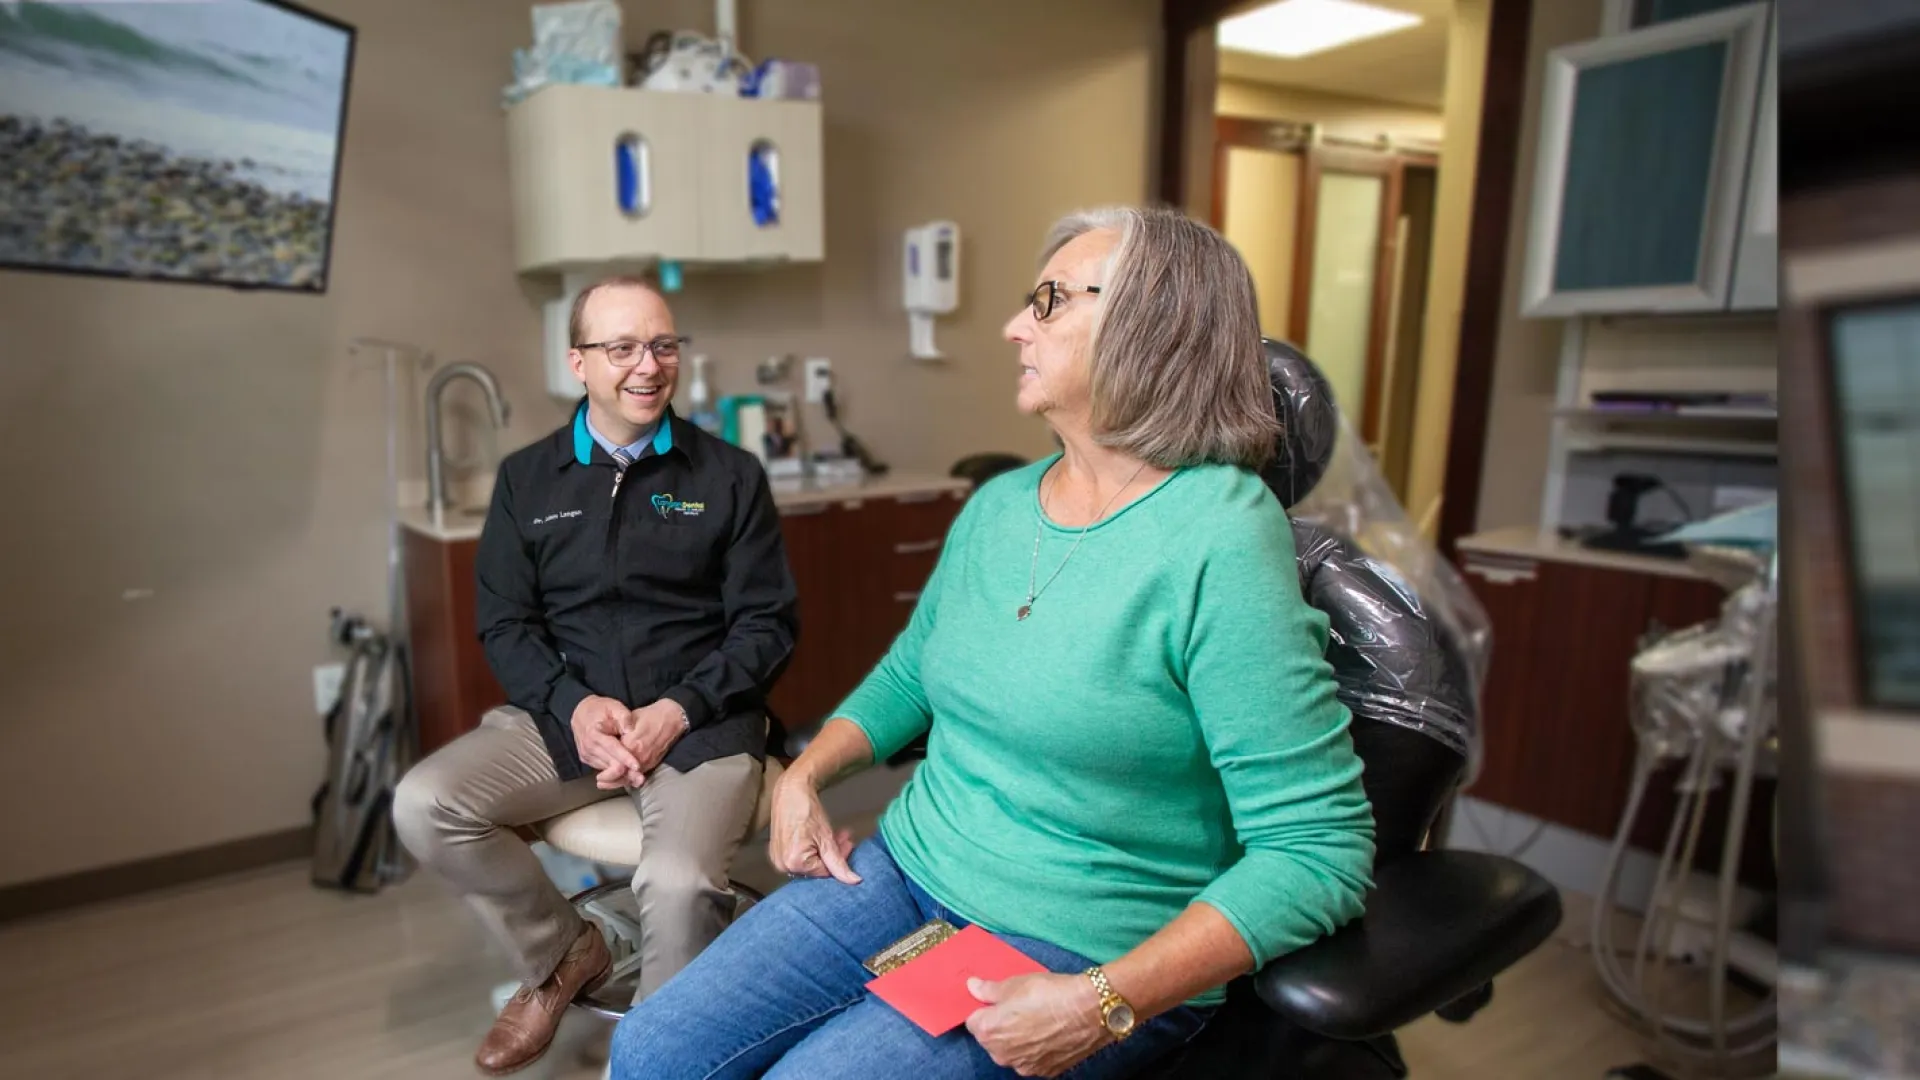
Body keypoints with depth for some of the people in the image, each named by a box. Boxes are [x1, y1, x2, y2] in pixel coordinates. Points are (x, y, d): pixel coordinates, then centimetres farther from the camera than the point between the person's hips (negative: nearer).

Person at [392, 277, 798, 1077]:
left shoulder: (730, 475, 2)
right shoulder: (526, 478, 9)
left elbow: (766, 624, 0)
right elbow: (505, 625, 7)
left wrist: (677, 711, -15)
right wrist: (574, 706, -13)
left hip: (701, 722, -3)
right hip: (567, 714, 4)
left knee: (679, 885, -29)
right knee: (423, 805, -17)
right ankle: (562, 955, 9)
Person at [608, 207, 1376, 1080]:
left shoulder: (1221, 538, -19)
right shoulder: (997, 504, 4)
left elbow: (1319, 847, -19)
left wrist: (1105, 1006, -23)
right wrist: (805, 777, 1)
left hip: (1082, 955, -5)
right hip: (904, 873, 6)